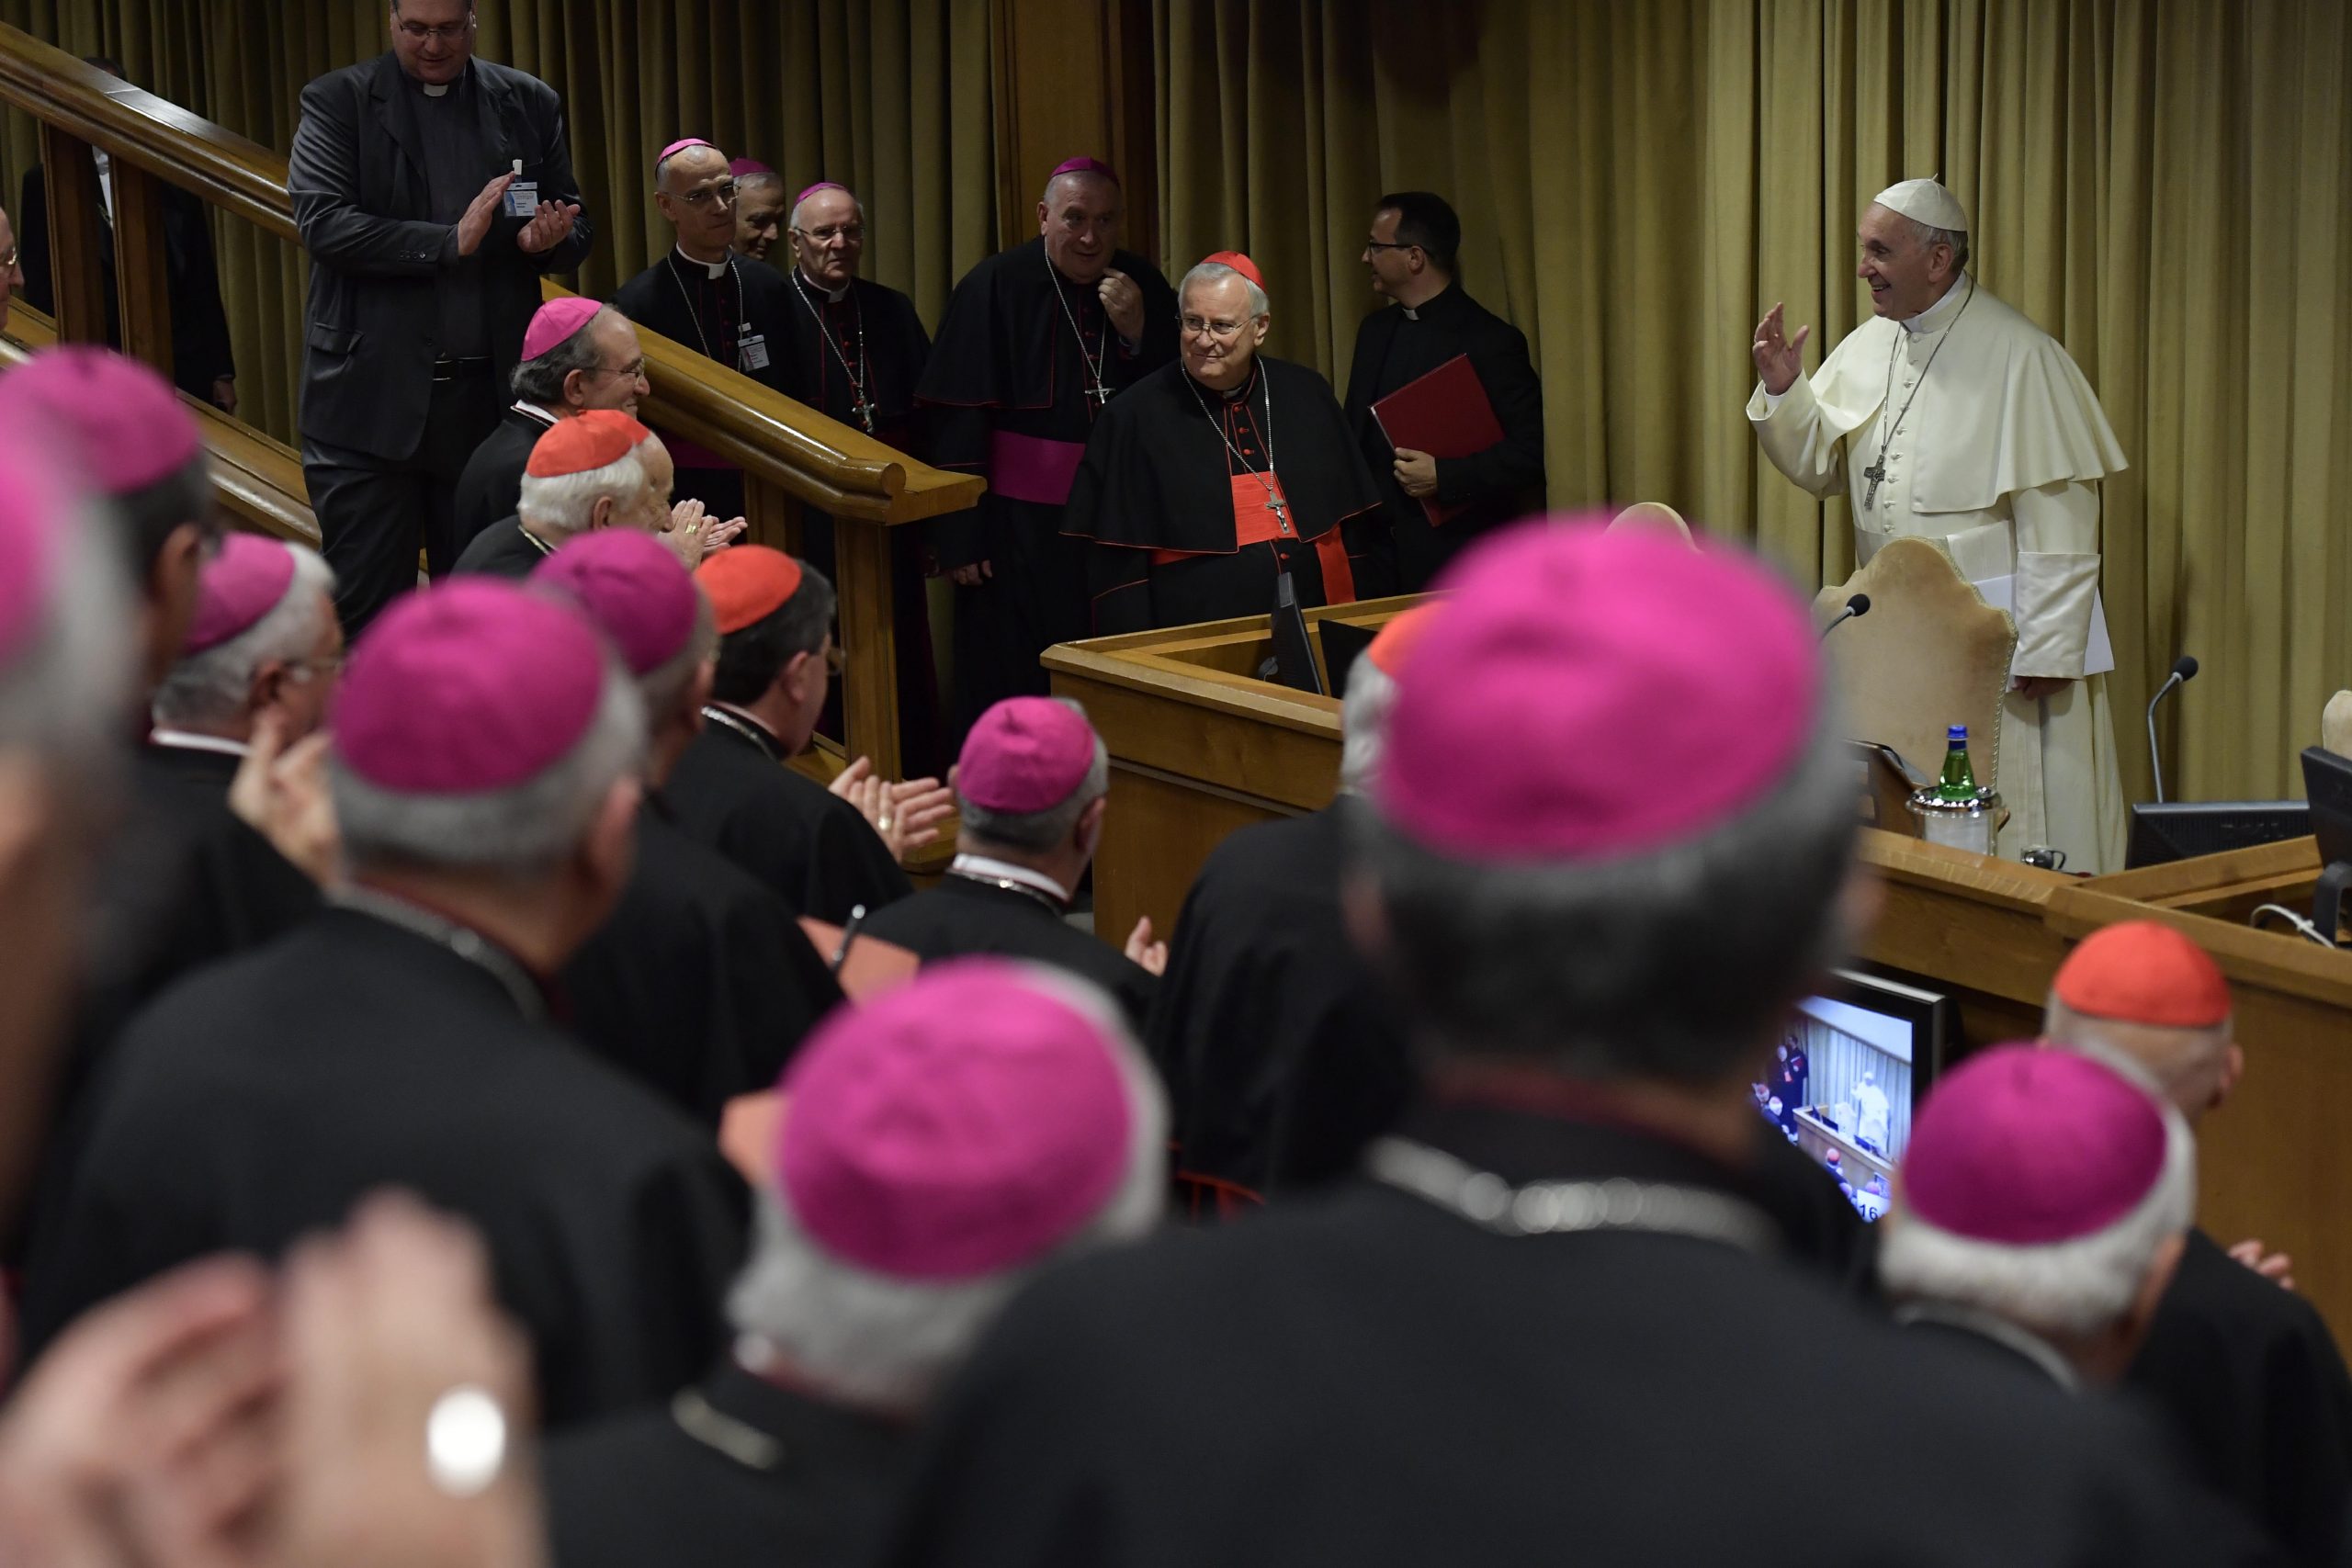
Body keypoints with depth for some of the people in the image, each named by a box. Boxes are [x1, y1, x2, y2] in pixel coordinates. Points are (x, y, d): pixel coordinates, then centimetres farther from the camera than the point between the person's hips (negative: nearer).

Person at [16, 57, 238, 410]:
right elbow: (40, 294, 3)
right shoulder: (47, 183, 2)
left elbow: (203, 283, 10)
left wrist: (222, 371, 7)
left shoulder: (172, 176, 8)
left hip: (185, 370, 2)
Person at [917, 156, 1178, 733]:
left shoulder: (1142, 286, 4)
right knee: (1017, 687, 2)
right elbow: (957, 422, -10)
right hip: (1021, 527, -4)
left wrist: (1137, 331, -13)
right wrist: (959, 538, -13)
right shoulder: (996, 288, -8)